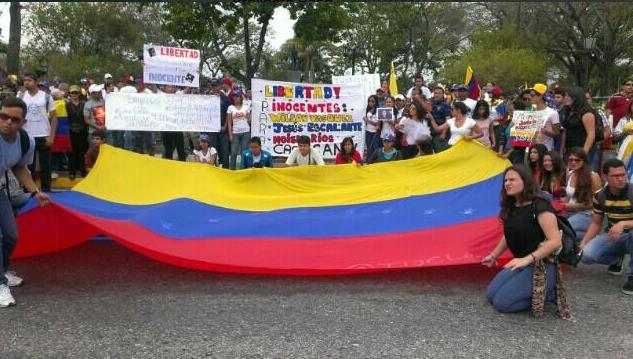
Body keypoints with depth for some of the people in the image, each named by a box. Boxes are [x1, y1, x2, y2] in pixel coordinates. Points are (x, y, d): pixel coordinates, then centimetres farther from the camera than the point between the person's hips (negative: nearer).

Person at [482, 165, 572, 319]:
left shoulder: (540, 206, -18)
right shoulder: (510, 207, 7)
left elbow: (555, 241, -25)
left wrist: (527, 259, -30)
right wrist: (493, 255, 23)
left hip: (542, 266, -9)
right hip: (520, 263, 9)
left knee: (502, 302, -17)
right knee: (491, 295, 2)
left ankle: (548, 292, -1)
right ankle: (537, 291, 9)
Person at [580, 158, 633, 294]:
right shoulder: (600, 196, -5)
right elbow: (596, 223, 4)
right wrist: (583, 243, -10)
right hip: (612, 237, 4)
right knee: (587, 254, -22)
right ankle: (617, 258, 13)